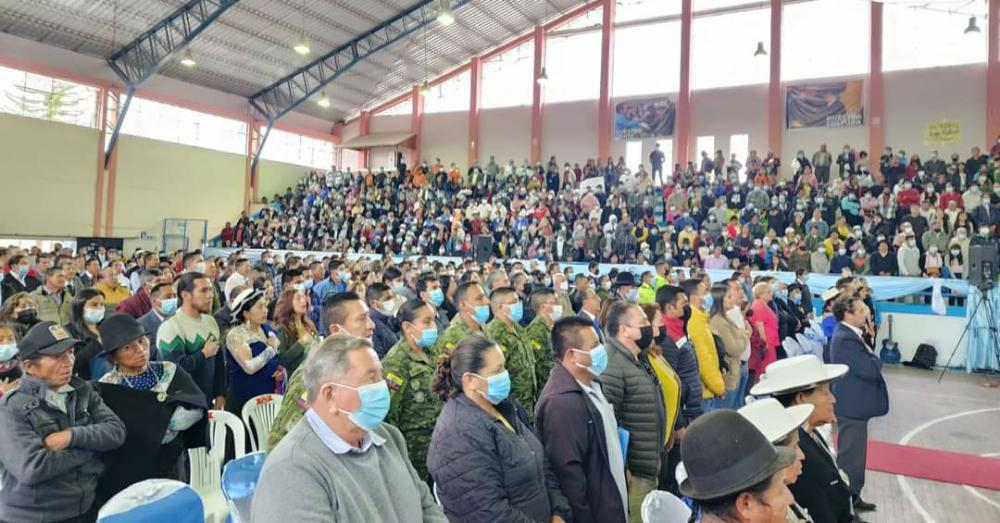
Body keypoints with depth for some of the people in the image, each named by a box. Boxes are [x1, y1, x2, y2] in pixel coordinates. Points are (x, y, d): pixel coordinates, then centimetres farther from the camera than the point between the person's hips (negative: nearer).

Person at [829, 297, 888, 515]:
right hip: (851, 406, -11)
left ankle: (852, 497, 33)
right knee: (850, 456, 0)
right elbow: (870, 370, -26)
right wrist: (873, 356, -8)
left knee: (854, 454, 20)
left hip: (854, 404, 11)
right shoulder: (846, 339, -24)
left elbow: (866, 366, 14)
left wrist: (870, 356, -6)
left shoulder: (848, 334, 10)